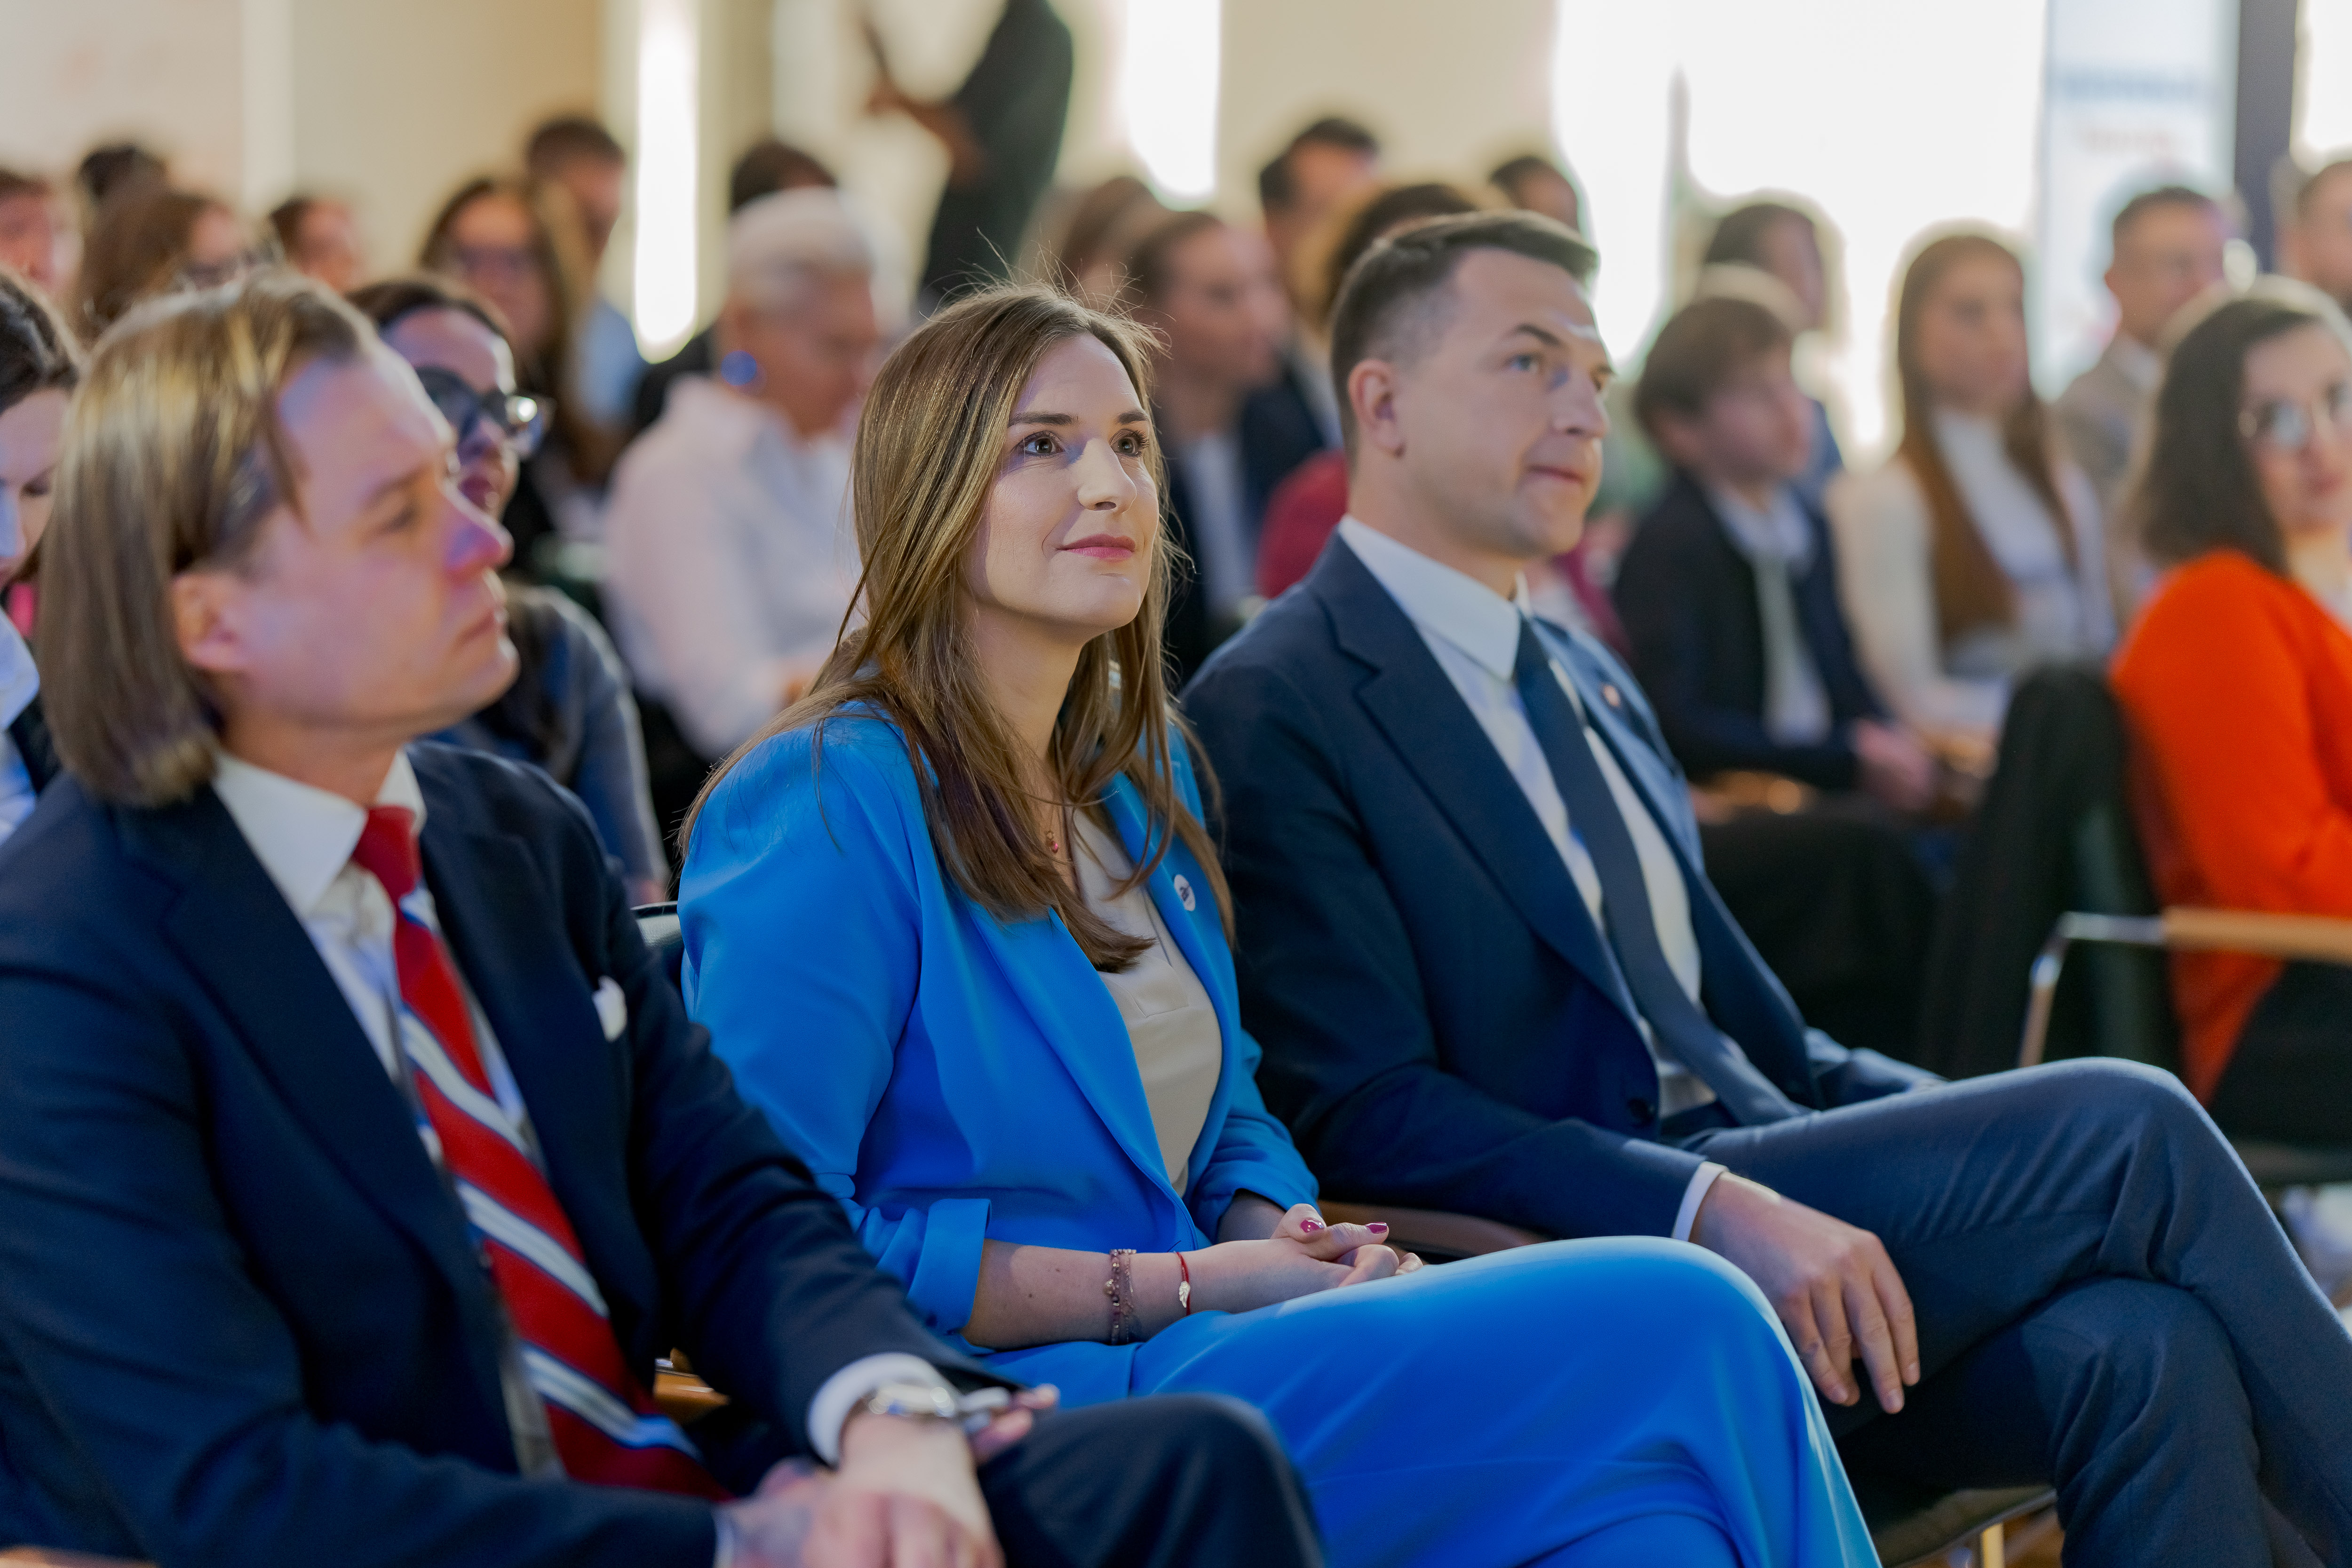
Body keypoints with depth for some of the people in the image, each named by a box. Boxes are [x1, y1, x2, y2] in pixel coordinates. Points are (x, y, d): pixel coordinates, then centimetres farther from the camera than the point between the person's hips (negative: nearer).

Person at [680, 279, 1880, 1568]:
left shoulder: (1142, 772, 16)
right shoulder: (827, 808, -10)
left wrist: (1294, 1246, 1)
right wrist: (1170, 1289, -14)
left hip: (1179, 1359, 8)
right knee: (1677, 1329, -19)